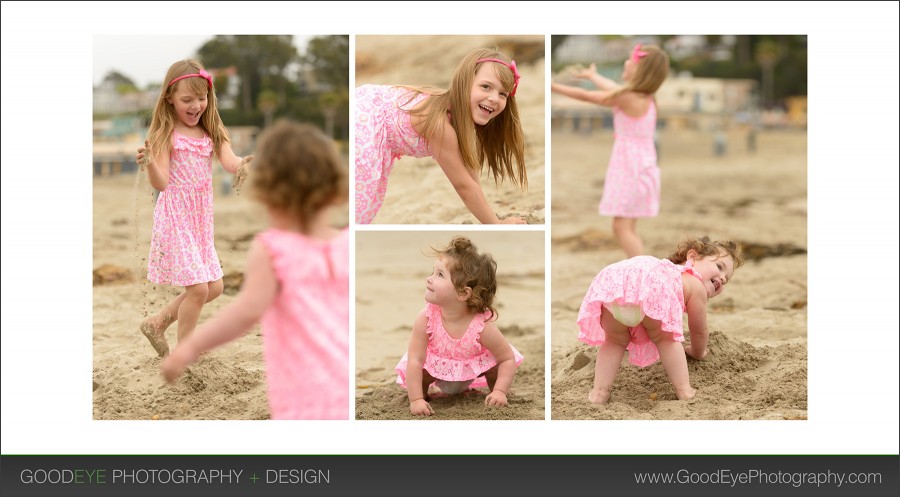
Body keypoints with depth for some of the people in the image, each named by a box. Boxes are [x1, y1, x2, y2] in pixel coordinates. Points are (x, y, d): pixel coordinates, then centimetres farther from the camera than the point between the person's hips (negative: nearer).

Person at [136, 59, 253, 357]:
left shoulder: (211, 133, 7)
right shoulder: (166, 134, -9)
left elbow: (231, 164, -9)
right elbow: (161, 183, -15)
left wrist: (246, 163, -32)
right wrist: (149, 163, -36)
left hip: (201, 217, 7)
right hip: (175, 216, -7)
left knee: (214, 287, 11)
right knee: (198, 288, -11)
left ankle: (158, 323, 25)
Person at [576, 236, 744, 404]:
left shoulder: (671, 271, 50)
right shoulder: (696, 286, 31)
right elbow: (699, 332, 38)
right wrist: (697, 352, 60)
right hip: (652, 287, -5)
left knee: (615, 341, 25)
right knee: (665, 338, 19)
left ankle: (599, 392, 15)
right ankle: (684, 391, 14)